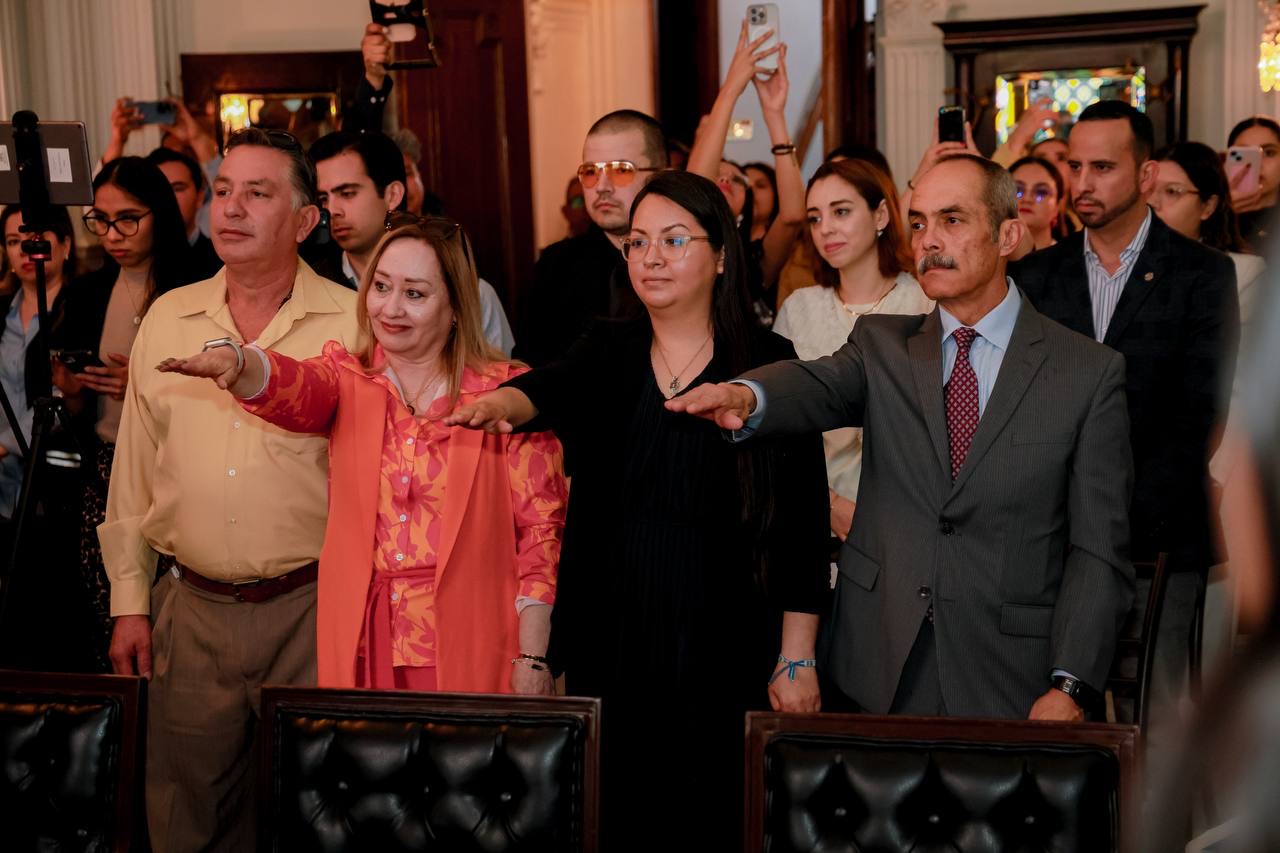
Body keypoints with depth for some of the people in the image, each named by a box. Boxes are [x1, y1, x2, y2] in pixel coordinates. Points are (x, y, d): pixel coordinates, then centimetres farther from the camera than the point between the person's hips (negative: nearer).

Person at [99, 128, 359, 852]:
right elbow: (133, 474, 12)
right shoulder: (167, 319, 8)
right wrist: (129, 602, 10)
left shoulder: (353, 323, -4)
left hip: (310, 608, -3)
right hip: (191, 609, 3)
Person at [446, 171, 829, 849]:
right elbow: (552, 389, -14)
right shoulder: (608, 351, 8)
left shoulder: (768, 363, -3)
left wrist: (797, 657, -7)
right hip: (609, 651, 3)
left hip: (725, 659, -3)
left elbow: (803, 521, -4)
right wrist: (502, 403, -37)